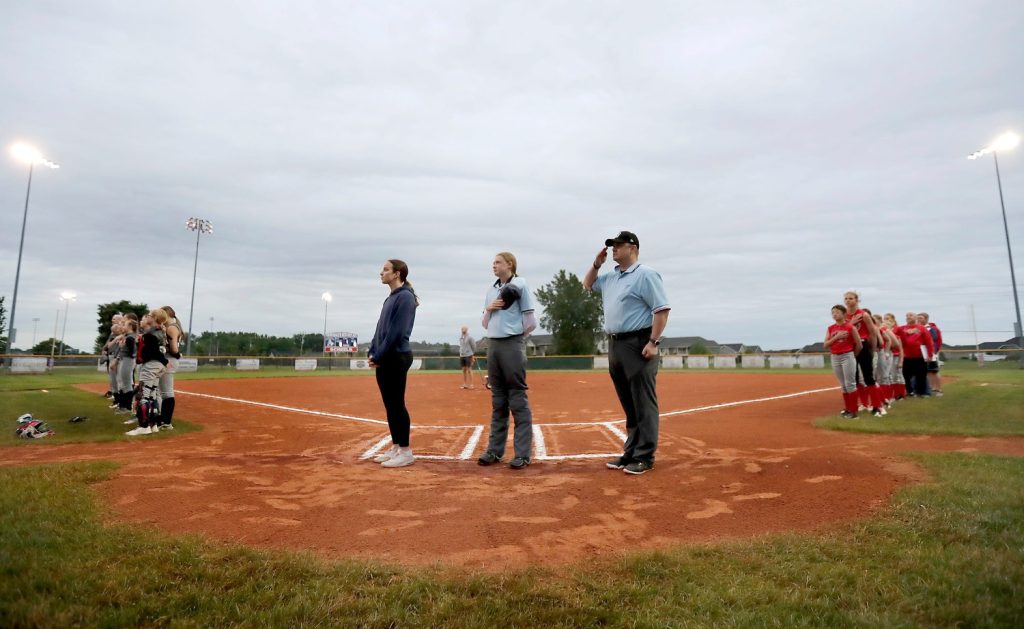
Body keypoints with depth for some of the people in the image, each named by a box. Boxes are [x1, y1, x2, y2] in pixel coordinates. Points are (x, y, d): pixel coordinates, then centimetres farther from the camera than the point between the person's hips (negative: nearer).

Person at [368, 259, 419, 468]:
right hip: (384, 359, 9)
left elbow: (397, 332, -17)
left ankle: (406, 451, 4)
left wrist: (379, 356, -14)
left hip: (397, 357, -9)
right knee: (389, 404, 12)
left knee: (397, 403, -5)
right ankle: (395, 448, 21)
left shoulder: (405, 296, -11)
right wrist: (372, 353, 7)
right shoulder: (390, 298, 17)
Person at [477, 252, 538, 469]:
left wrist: (515, 335, 1)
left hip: (512, 345, -6)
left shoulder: (519, 285, -2)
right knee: (497, 399, 11)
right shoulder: (491, 290, 17)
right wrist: (489, 309, 0)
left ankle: (523, 454, 0)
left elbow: (531, 322, -5)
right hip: (493, 345, 7)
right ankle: (494, 450, 17)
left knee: (518, 398, -5)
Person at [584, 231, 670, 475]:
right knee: (628, 404, 13)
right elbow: (588, 284, 34)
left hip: (638, 345, -8)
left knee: (643, 404, -3)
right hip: (615, 345, 8)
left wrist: (653, 342, -19)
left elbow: (662, 309, -13)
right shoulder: (611, 277, 17)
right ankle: (631, 452, 22)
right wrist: (597, 263, 17)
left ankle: (645, 457, 4)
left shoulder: (645, 274, -7)